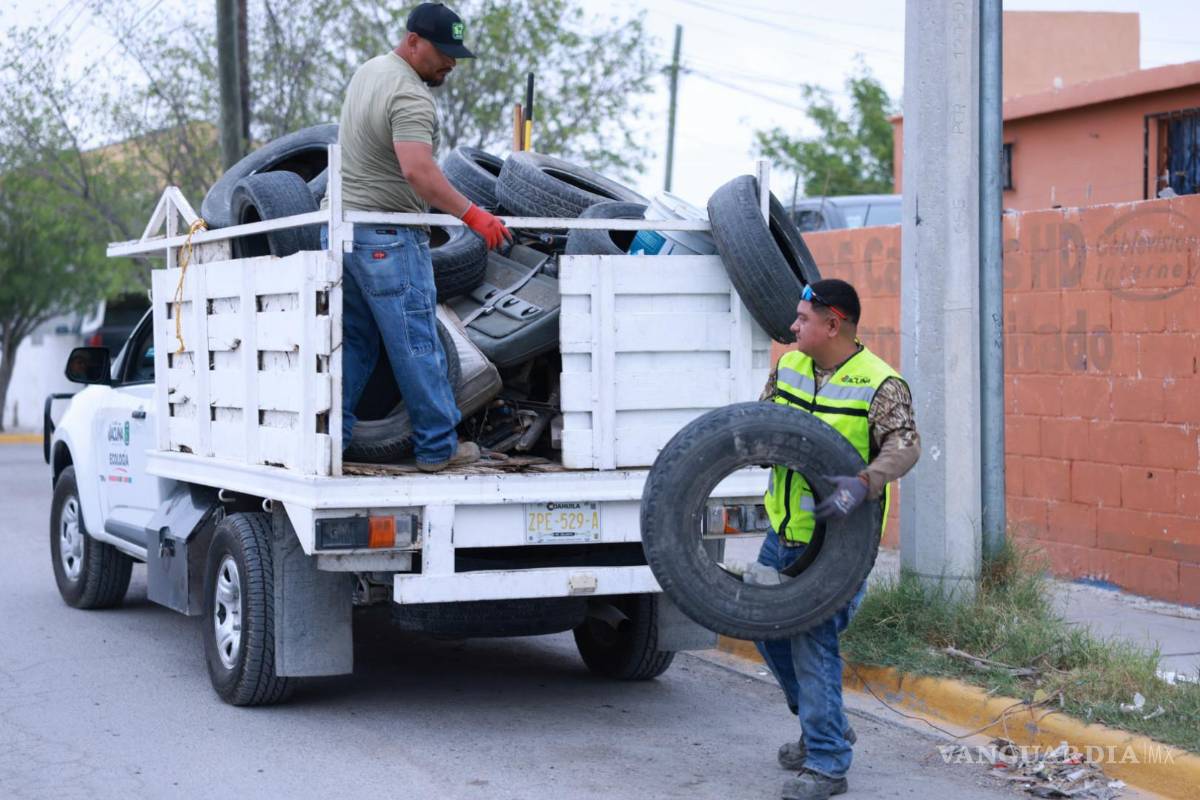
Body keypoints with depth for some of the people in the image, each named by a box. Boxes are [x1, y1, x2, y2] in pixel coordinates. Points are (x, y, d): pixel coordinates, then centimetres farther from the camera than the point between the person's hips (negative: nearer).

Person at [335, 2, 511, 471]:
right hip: (386, 236, -9)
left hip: (341, 222, 10)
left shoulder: (368, 70, 13)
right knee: (416, 344, -2)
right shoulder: (409, 97, -19)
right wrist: (473, 216, -32)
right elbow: (418, 172, -32)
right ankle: (438, 447, 3)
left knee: (352, 341, 14)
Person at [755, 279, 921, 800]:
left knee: (813, 644, -9)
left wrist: (864, 484, -42)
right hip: (783, 529, 8)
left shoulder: (880, 384, -15)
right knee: (767, 628, 15)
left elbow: (903, 445, -25)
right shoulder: (789, 366, 6)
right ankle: (824, 727, 35)